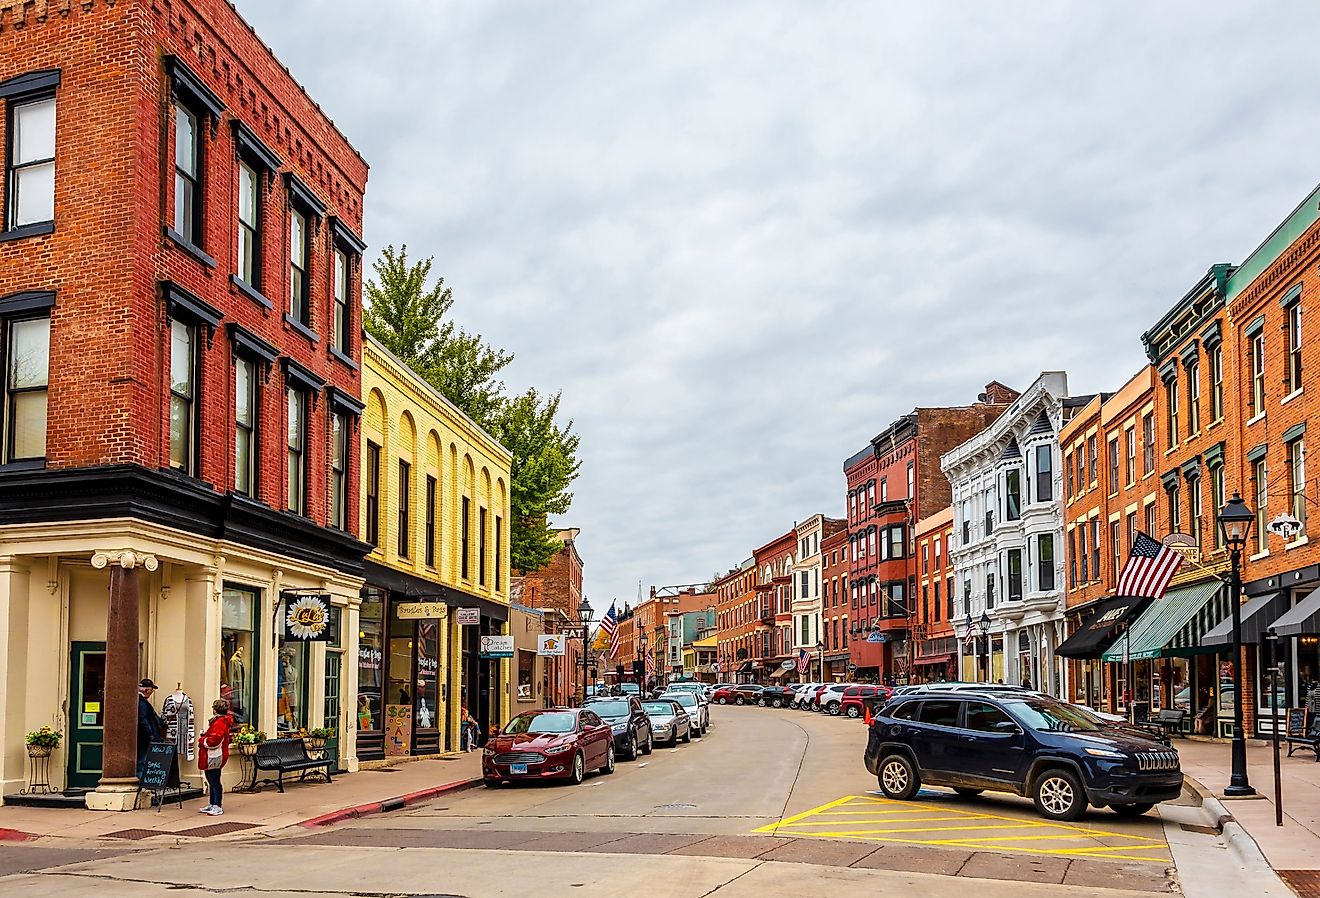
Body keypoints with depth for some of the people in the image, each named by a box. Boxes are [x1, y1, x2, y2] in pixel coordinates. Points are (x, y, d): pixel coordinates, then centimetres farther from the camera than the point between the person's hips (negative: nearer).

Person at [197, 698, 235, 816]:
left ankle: (217, 807, -2)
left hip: (214, 757, -11)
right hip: (212, 757, 11)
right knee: (212, 781, 17)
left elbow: (214, 740, -25)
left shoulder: (220, 723, -19)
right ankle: (213, 805, 25)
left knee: (215, 782, -6)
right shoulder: (221, 721, 16)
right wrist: (204, 739, 9)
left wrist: (202, 741, -9)